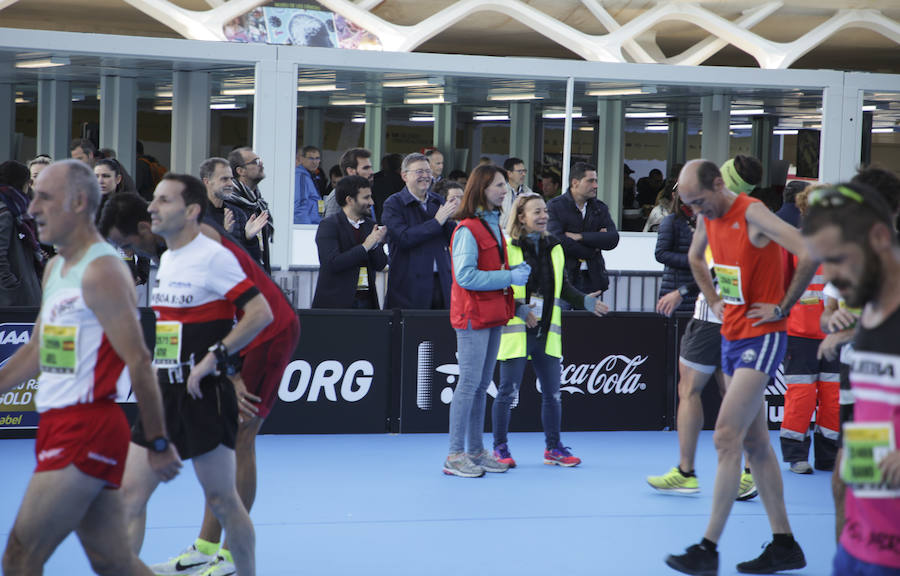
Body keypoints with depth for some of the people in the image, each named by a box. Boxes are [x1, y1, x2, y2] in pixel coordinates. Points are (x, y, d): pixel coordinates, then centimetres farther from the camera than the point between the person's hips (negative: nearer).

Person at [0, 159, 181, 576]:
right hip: (58, 425, 9)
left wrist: (159, 445, -16)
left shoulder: (101, 272, -13)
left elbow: (138, 362, -16)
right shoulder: (55, 269, 16)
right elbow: (37, 352, 24)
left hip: (88, 428, -9)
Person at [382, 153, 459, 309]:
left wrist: (451, 218, -7)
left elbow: (452, 241, 12)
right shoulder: (393, 204, -3)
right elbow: (403, 238, -17)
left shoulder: (438, 201, 13)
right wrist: (437, 221, -15)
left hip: (441, 283, 5)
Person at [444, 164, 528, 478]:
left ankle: (475, 450, 18)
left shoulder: (493, 225, 16)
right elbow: (466, 276, -21)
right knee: (469, 383, -8)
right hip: (473, 316, -9)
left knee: (482, 384, 12)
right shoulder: (467, 229, -14)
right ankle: (455, 455, -5)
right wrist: (509, 277, -19)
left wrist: (515, 270, 5)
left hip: (493, 315, 9)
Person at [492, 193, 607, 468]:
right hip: (515, 332, -6)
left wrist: (585, 301, 4)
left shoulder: (554, 248, 13)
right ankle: (500, 448, 9)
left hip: (546, 332, 6)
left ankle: (553, 447, 19)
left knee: (552, 393, 8)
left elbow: (563, 288, 19)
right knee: (508, 391, -2)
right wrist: (520, 309, -17)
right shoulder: (507, 248, -6)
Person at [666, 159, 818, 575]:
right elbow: (695, 257, 30)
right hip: (731, 335, 9)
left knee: (726, 438, -14)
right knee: (755, 443, 11)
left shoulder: (752, 213, -18)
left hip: (761, 338, -9)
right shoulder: (708, 216, 7)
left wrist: (782, 307, -17)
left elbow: (809, 254, -27)